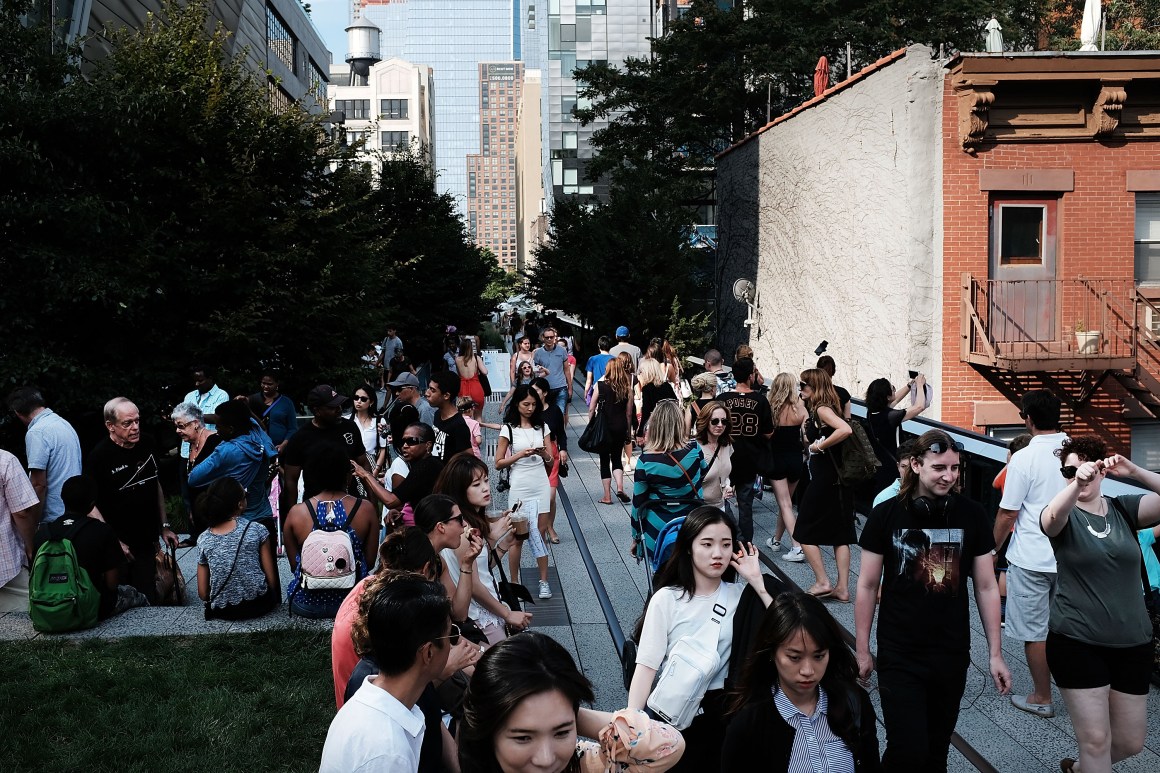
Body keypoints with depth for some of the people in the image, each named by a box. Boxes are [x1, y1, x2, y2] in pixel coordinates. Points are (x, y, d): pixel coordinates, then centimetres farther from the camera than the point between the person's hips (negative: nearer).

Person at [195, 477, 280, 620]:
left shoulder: (203, 540, -3)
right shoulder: (257, 530, -10)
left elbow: (203, 592, -1)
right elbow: (271, 578, -5)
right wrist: (274, 601, 14)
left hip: (223, 612, 3)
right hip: (258, 605, -3)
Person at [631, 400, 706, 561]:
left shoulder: (646, 461, -16)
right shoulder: (694, 449, -12)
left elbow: (638, 502, -7)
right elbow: (703, 476, 10)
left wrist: (636, 537, 5)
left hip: (658, 531, -2)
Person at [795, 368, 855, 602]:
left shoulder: (822, 409, -14)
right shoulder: (824, 408, 13)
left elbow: (845, 430, -31)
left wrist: (819, 446, -22)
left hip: (824, 480, -9)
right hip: (838, 479, 9)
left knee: (804, 532, 3)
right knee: (840, 533, 9)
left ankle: (822, 582, 3)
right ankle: (842, 587, 11)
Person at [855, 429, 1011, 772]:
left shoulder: (973, 516, -4)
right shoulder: (886, 515, -10)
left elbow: (986, 587, 3)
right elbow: (867, 586, -2)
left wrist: (996, 654, 3)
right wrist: (862, 650, 1)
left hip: (952, 656, 2)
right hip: (899, 657, -2)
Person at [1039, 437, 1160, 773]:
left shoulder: (1125, 509, 3)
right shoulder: (1067, 516, -5)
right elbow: (1050, 519, -30)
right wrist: (1076, 484, -48)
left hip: (1133, 643, 4)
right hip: (1077, 642, -4)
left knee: (1131, 742, 14)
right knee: (1096, 739, -4)